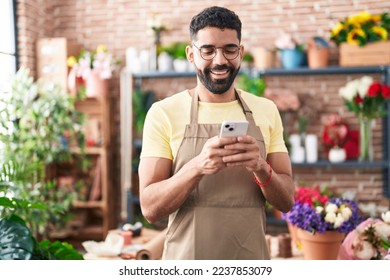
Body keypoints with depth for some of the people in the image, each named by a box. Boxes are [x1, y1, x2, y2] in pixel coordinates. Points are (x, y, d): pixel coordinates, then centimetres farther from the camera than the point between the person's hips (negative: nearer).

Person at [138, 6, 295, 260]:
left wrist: (260, 167, -19)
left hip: (252, 259, 2)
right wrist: (198, 166, -26)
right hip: (187, 260, -2)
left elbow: (286, 200, 1)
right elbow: (150, 208, -11)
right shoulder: (163, 113, -7)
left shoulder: (266, 110, 1)